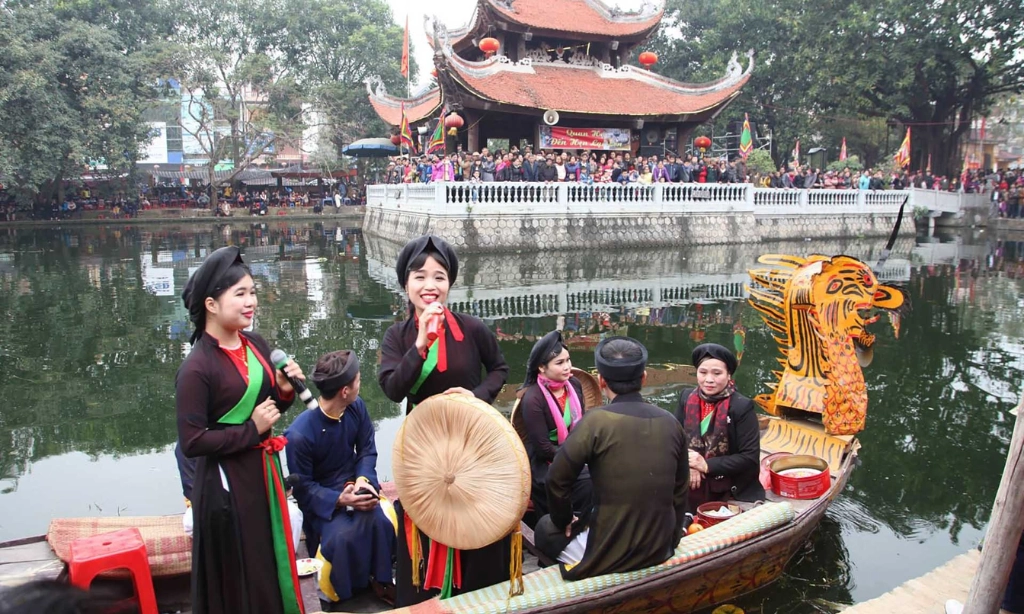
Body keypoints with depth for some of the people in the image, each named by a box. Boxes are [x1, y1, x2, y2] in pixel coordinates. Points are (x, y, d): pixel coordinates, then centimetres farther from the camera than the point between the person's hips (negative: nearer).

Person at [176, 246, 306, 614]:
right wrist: (251, 431, -19)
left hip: (264, 472, 7)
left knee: (270, 560, 22)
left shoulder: (257, 345, 1)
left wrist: (285, 391, -7)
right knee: (238, 578, 9)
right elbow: (191, 443, -20)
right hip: (227, 484, -7)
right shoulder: (196, 368, -20)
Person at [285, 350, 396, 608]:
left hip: (354, 485, 4)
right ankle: (342, 596, 3)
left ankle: (381, 580, 2)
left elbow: (367, 450, 2)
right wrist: (340, 499, -29)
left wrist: (363, 479, -18)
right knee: (343, 536, -28)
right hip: (320, 499, -4)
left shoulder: (357, 407, -8)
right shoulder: (299, 435, -24)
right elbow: (303, 487, -15)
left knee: (378, 521, -25)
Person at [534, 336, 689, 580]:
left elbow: (557, 479, -13)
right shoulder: (670, 423, 0)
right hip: (660, 551, 5)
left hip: (609, 555, -5)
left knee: (545, 528, 21)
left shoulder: (596, 421, -15)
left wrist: (565, 520, 5)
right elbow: (680, 491, 8)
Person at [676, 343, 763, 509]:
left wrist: (707, 465, -23)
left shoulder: (742, 406, -16)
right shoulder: (687, 397, -2)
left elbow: (750, 457, -17)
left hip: (730, 495, -3)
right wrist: (689, 464, -16)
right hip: (693, 490, 3)